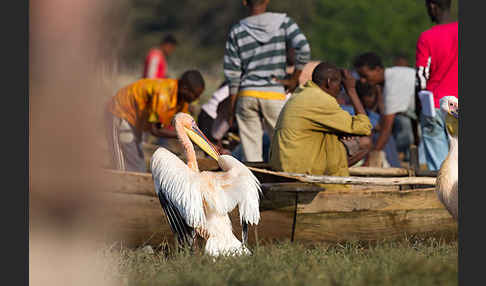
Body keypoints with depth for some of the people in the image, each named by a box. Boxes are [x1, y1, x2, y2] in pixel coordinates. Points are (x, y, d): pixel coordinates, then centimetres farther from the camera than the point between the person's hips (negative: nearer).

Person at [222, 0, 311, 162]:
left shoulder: (237, 32, 1)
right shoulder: (283, 22, -1)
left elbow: (232, 72, 1)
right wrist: (294, 80, 0)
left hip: (247, 94, 1)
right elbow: (303, 50, -10)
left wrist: (231, 105, 8)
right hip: (275, 94, -1)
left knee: (251, 152, 5)